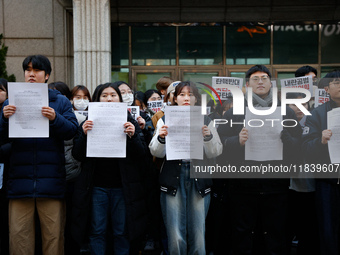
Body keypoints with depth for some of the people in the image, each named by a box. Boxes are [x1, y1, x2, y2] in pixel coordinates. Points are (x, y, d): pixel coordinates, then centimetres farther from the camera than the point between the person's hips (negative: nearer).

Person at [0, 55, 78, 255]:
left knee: (54, 234, 4)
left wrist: (55, 118, -20)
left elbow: (72, 130, -3)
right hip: (20, 179, 1)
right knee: (19, 235, 4)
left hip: (51, 180, -1)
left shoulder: (60, 101, 9)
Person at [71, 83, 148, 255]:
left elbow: (141, 154, -2)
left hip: (122, 187, 0)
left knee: (122, 232, 6)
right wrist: (84, 135, -17)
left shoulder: (130, 123, 6)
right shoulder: (89, 123, 6)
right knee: (97, 232, 7)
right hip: (96, 186, 1)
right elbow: (77, 155, -1)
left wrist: (132, 136, -19)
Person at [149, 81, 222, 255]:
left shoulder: (205, 121, 9)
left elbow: (214, 154, 4)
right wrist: (161, 138, -17)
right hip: (173, 179, 0)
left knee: (197, 234, 1)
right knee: (176, 237, -2)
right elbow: (156, 153, 1)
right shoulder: (165, 120, 7)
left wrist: (208, 137, -14)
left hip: (199, 179, 1)